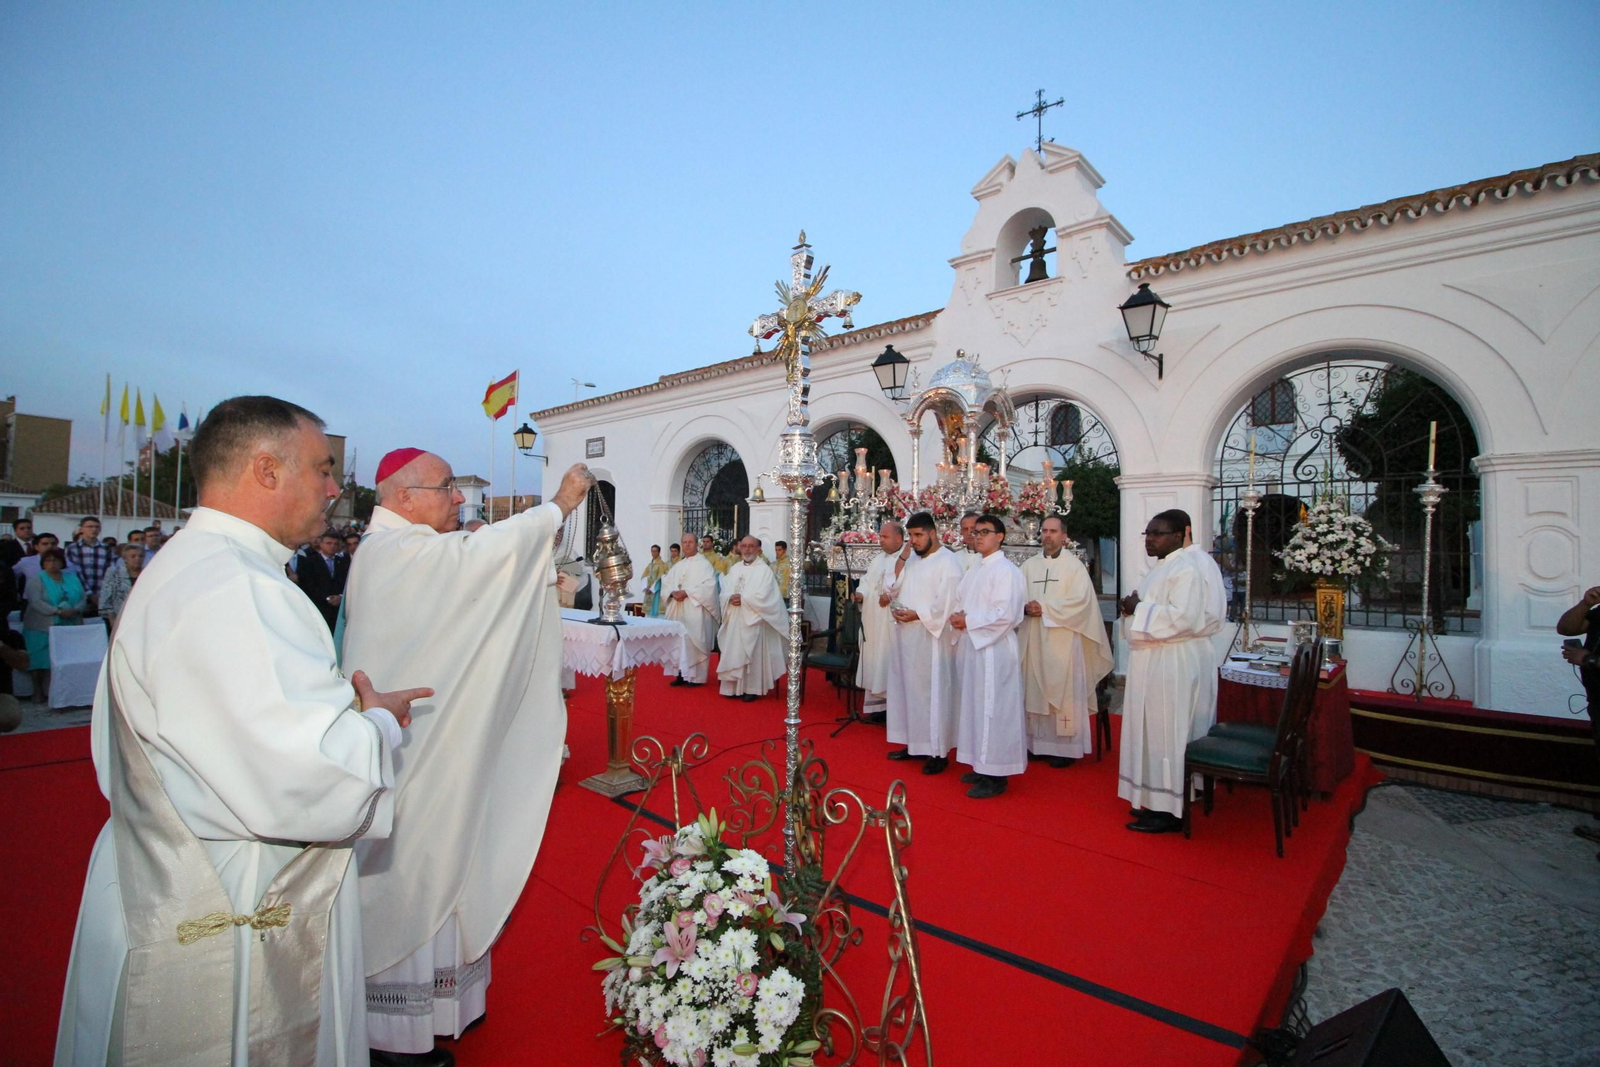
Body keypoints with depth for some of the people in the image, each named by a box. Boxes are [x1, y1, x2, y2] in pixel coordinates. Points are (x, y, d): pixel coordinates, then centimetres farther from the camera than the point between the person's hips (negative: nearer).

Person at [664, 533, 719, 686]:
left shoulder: (704, 563, -3)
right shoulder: (677, 566, 18)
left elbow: (708, 585, -15)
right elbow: (666, 583, 13)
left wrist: (687, 592, -19)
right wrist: (673, 592, -9)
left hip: (696, 610, -6)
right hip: (678, 610, 7)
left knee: (694, 641, -6)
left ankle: (696, 676, 1)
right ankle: (682, 673, 15)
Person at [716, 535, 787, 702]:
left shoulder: (765, 570, -4)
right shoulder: (734, 569, 14)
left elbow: (763, 596, -15)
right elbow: (724, 592, 9)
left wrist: (742, 598, -12)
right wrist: (730, 598, -12)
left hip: (753, 620, -5)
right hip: (734, 619, 5)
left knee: (752, 654, -2)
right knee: (733, 653, 7)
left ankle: (752, 689, 6)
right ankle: (734, 687, 16)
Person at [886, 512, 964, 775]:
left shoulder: (948, 562, -10)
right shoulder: (912, 560, 15)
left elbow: (948, 604, -17)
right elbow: (900, 591, 17)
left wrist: (917, 615, -19)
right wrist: (897, 609, -3)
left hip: (932, 640, -8)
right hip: (907, 638, 8)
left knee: (932, 693, -2)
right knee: (908, 690, 12)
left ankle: (938, 751, 8)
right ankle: (914, 743, 24)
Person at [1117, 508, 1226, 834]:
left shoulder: (1186, 569, -17)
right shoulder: (1165, 567, 15)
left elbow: (1182, 617, -27)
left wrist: (1139, 609, -17)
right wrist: (1135, 608, 5)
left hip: (1175, 664, -10)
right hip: (1157, 661, 10)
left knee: (1168, 733, -2)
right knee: (1156, 732, 15)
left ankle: (1169, 811, 9)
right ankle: (1157, 799, 25)